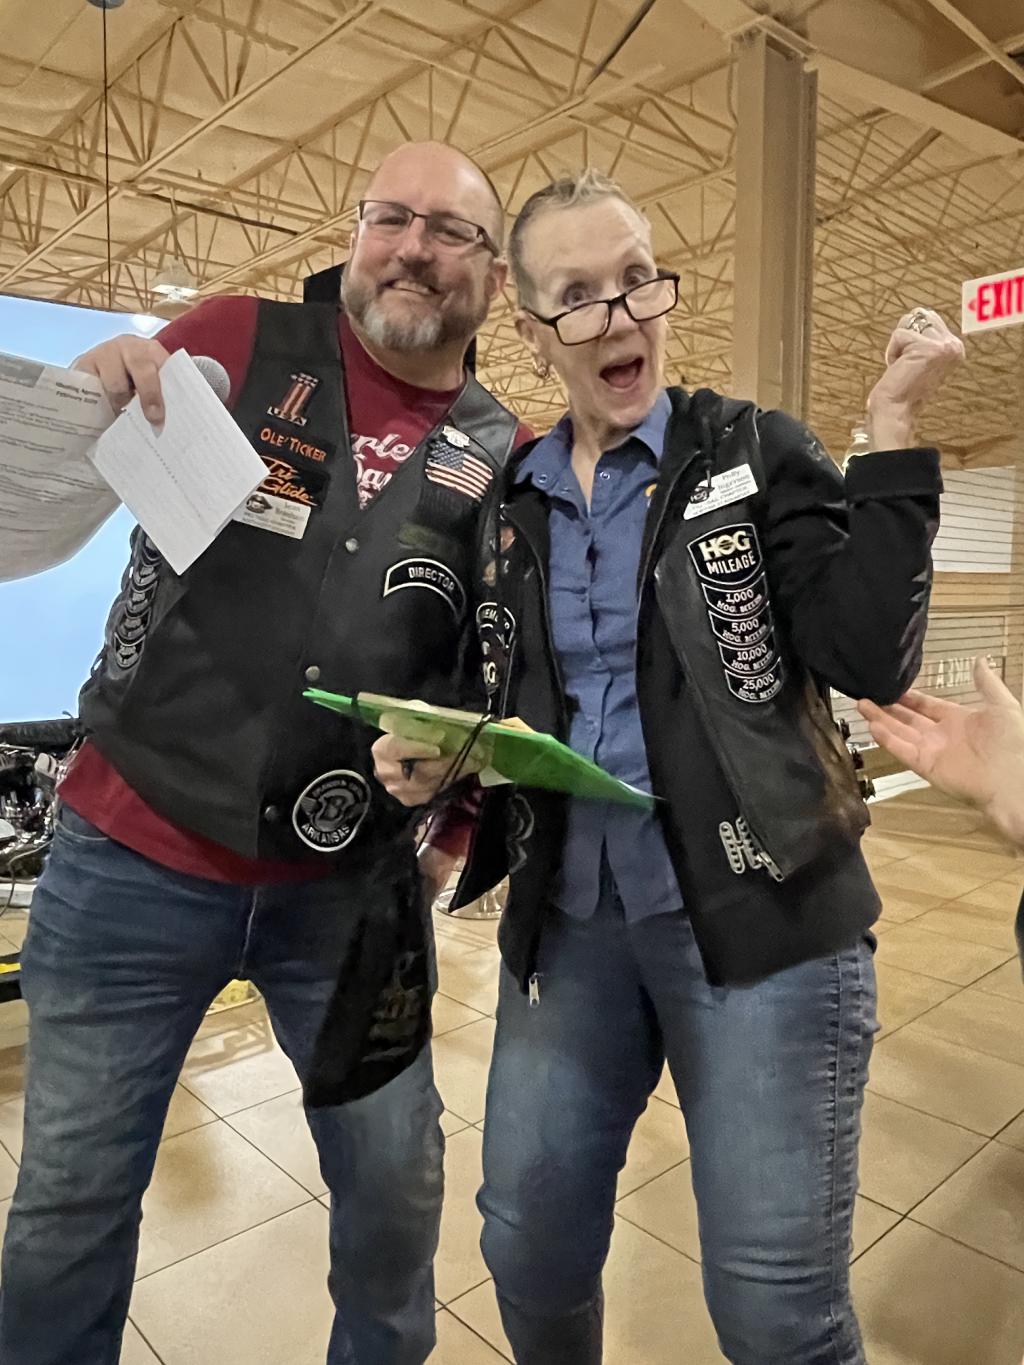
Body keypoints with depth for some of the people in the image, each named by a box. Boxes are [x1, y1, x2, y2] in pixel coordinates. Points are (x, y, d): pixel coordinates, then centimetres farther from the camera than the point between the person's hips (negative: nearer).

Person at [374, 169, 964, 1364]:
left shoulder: (756, 452, -1)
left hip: (757, 916, -3)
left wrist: (892, 432, -15)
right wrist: (435, 757, -3)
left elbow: (870, 658, -12)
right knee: (529, 1254, 17)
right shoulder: (507, 500, 9)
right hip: (567, 917, 4)